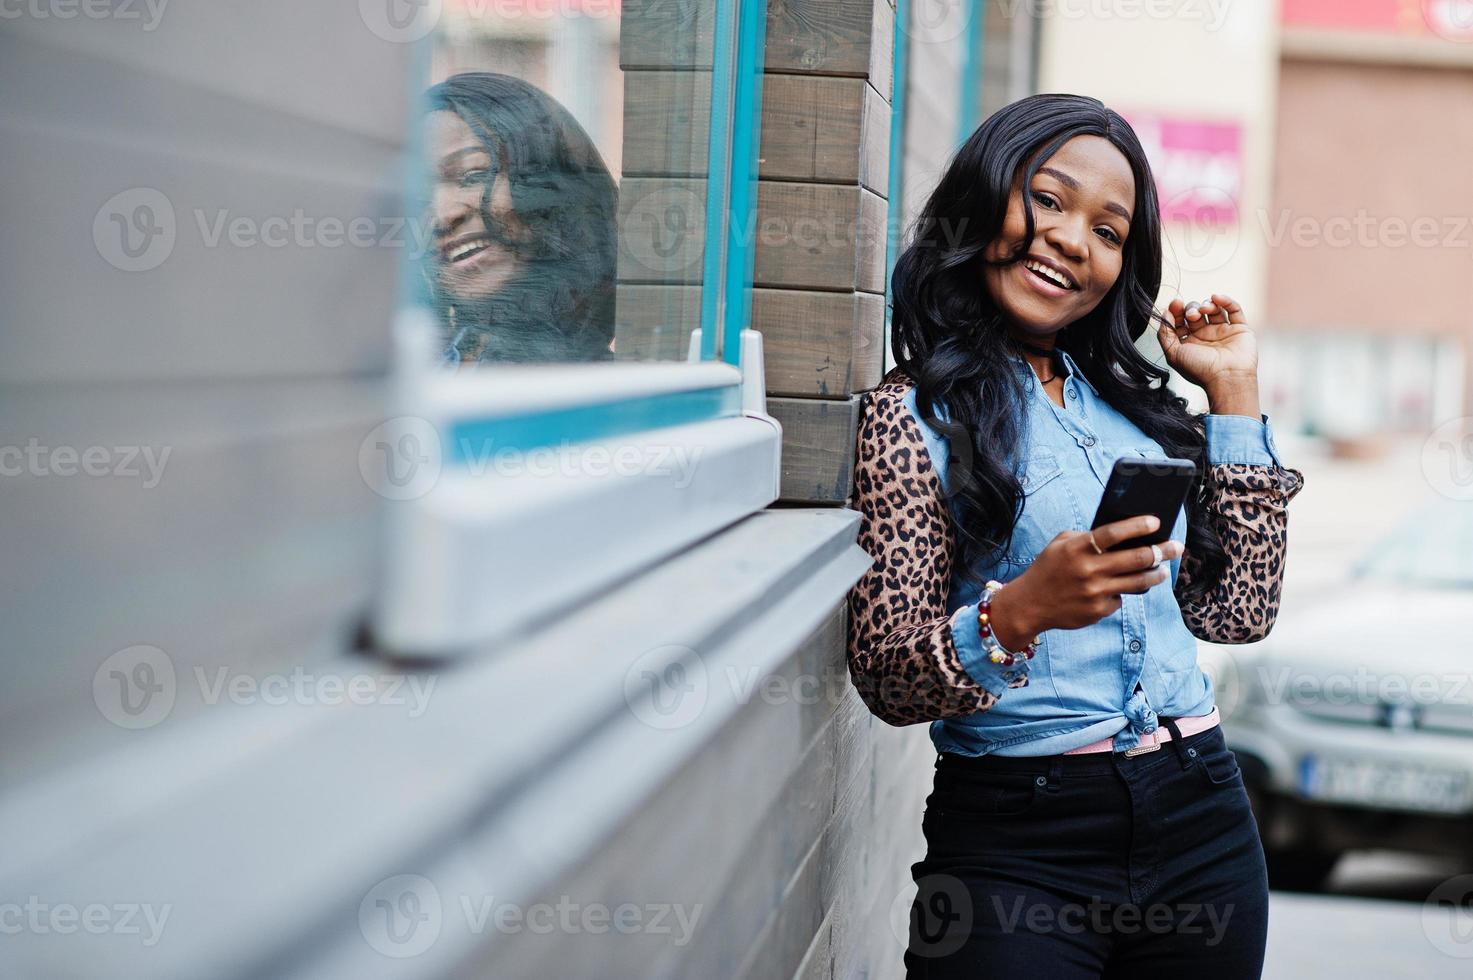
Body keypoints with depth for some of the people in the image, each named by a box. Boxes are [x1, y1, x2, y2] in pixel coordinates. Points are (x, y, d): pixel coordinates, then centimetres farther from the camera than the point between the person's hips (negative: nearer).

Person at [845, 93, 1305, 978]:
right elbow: (887, 679, -9)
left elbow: (1237, 610, 4)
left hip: (1198, 816, 5)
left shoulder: (1135, 402, 11)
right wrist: (1021, 612, -27)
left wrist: (1234, 395, 6)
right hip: (1017, 845, -5)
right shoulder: (913, 416, -5)